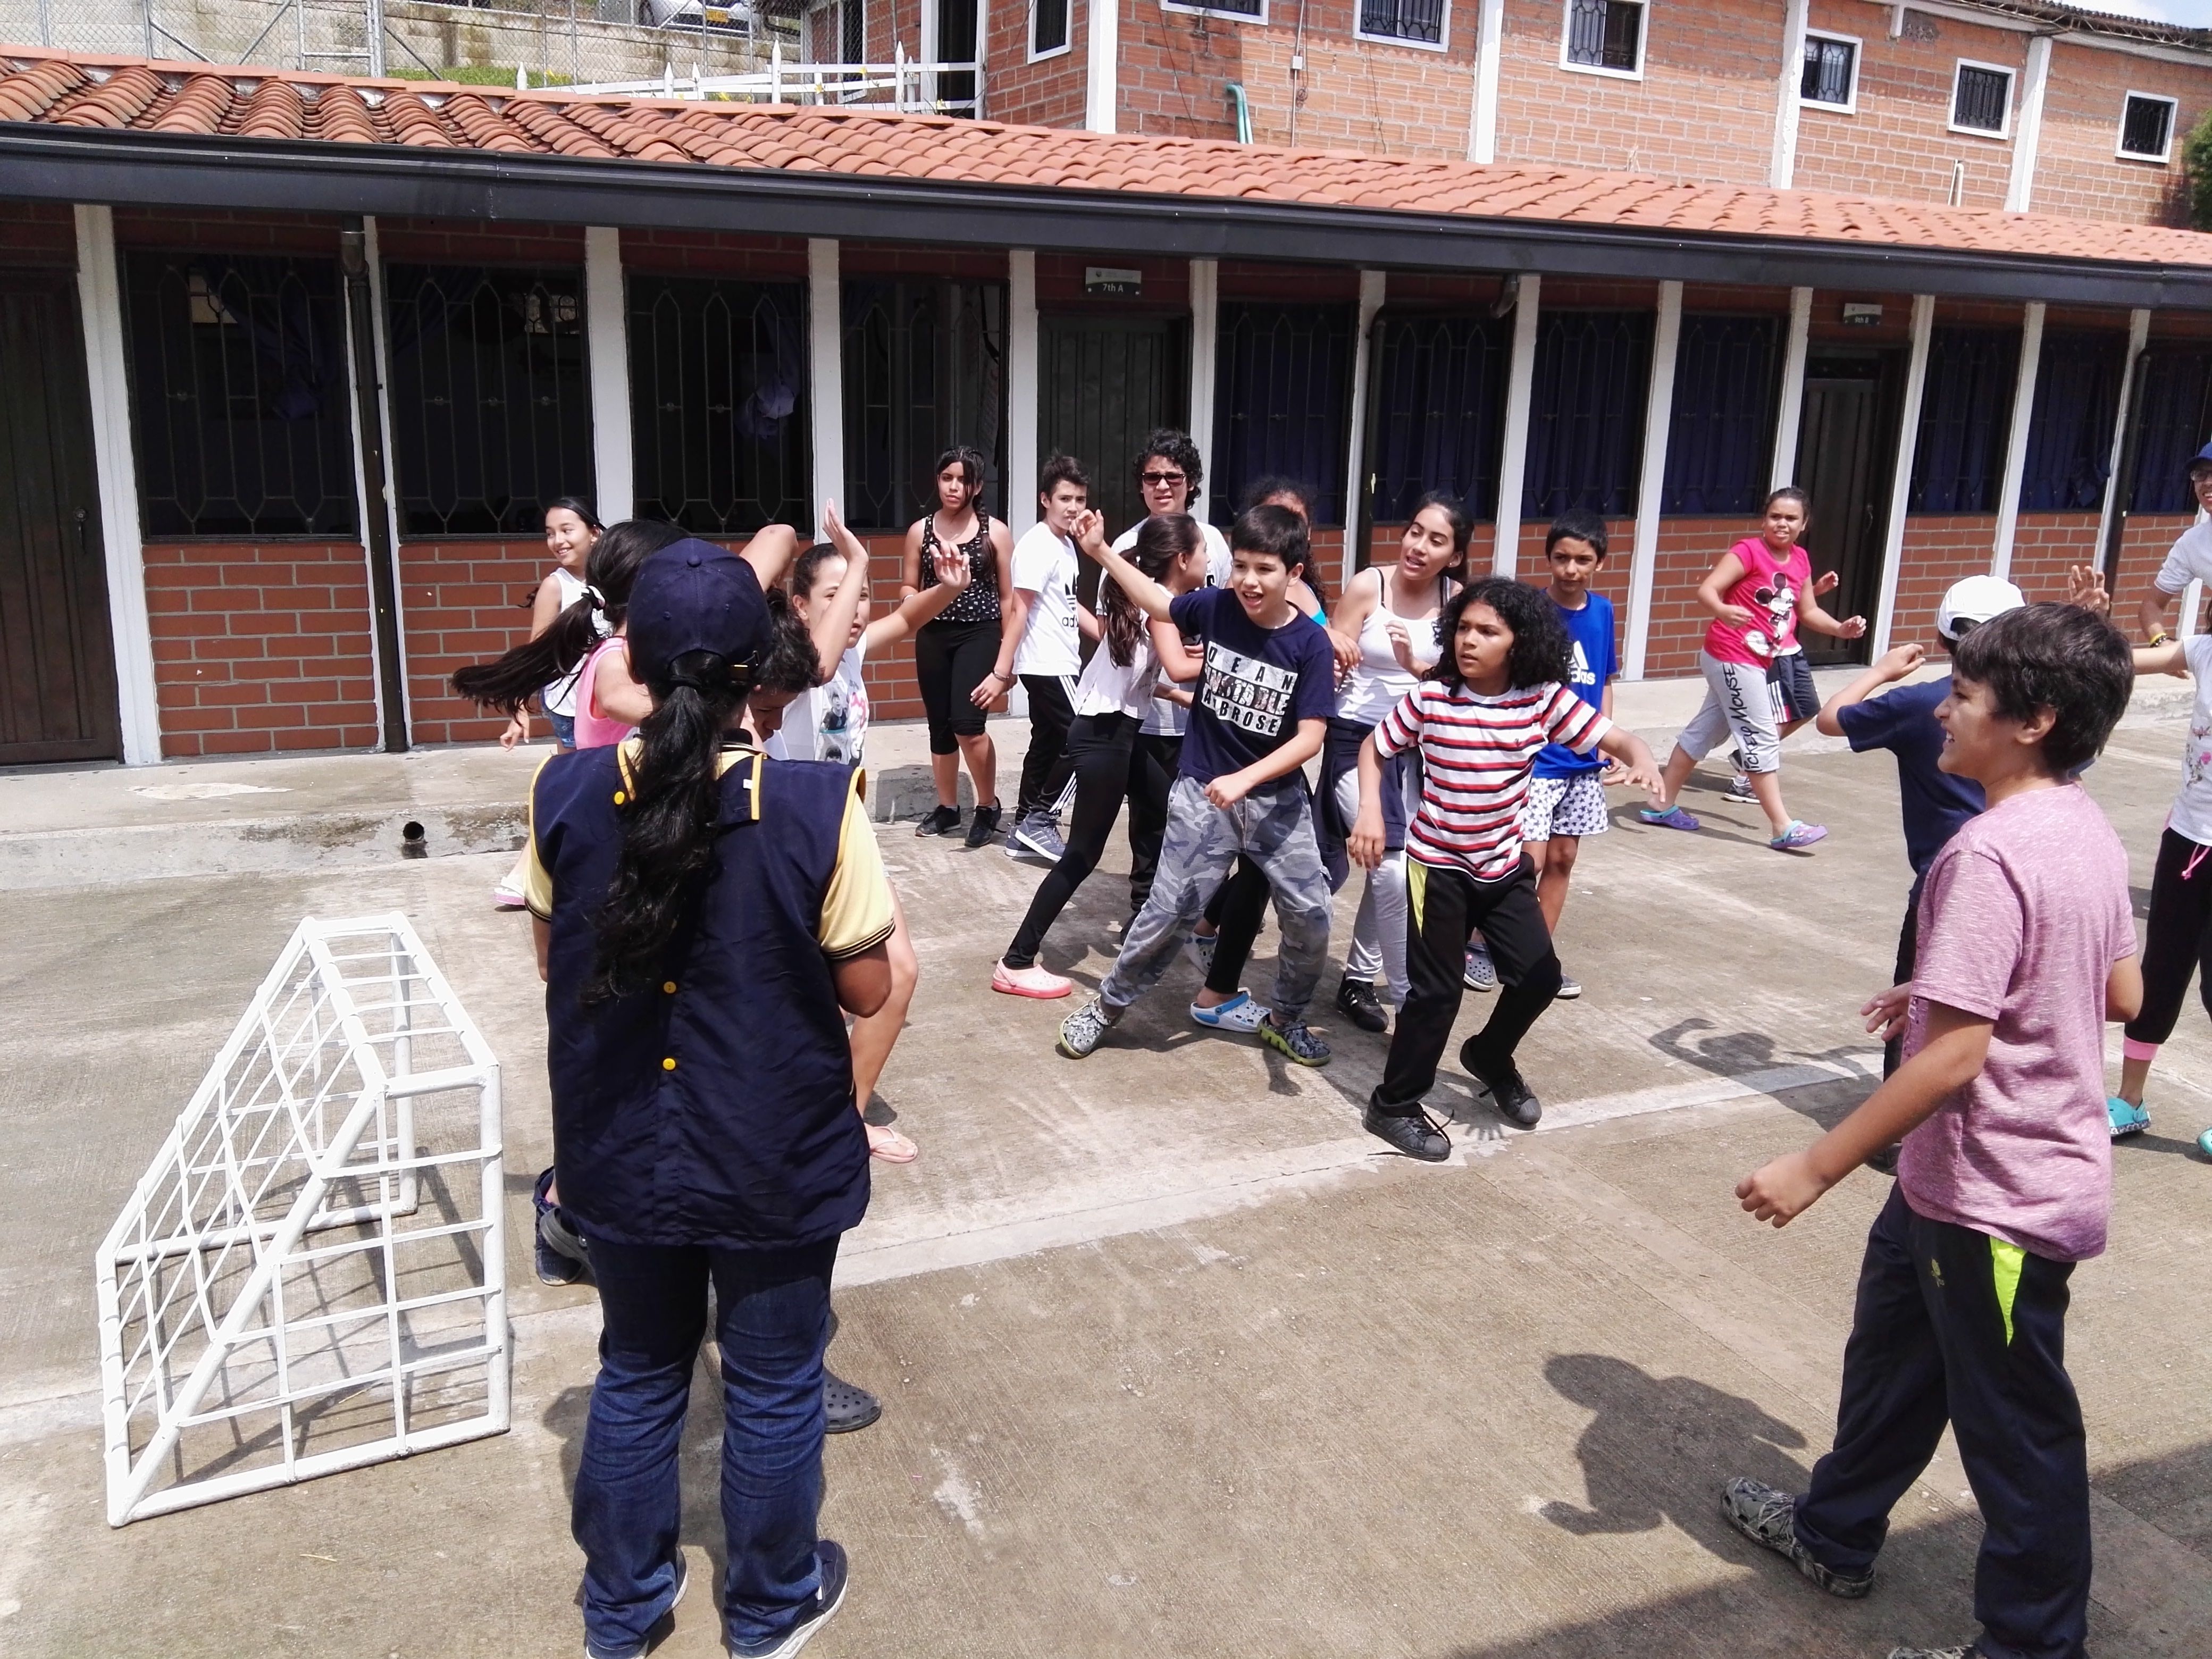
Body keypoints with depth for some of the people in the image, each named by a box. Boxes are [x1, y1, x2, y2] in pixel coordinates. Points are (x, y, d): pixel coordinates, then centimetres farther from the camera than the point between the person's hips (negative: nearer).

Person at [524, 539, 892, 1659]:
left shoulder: (565, 795, -12)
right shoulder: (817, 809, -22)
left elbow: (554, 961, 2)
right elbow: (866, 990, -11)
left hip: (620, 1151, 3)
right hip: (774, 1159, -3)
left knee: (639, 1373, 24)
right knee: (773, 1387, 19)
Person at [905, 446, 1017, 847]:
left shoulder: (994, 532, -2)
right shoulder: (920, 531, 4)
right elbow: (908, 589, 12)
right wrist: (914, 601, -13)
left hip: (979, 633, -3)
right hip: (933, 636, 3)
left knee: (967, 723, -17)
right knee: (940, 727, 10)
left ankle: (988, 806, 3)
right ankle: (947, 807, 28)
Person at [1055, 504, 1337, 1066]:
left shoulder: (1311, 644, -12)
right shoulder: (1215, 607, -8)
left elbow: (1311, 736, -15)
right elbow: (1157, 603, 12)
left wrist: (1243, 779, -25)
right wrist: (1101, 550, 9)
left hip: (1277, 799, 1)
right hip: (1202, 793, 0)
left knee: (1310, 916, 2)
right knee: (1169, 912, -1)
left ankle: (1285, 1021, 26)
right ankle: (1108, 1006, 20)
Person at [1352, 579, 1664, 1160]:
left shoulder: (1544, 699, -9)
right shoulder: (1429, 697, -13)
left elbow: (1613, 737, -10)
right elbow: (1375, 746, -2)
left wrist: (1643, 759, -32)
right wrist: (1369, 811, -15)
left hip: (1505, 866, 3)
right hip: (1438, 865, -3)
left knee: (1539, 975, 5)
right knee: (1437, 989, 0)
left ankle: (1490, 1056, 36)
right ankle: (1394, 1105, 17)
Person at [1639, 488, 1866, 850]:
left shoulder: (1800, 560, 9)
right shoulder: (1749, 551, -14)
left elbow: (1808, 611, 17)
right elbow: (1707, 590, -22)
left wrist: (1840, 629, 0)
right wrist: (1722, 610, -43)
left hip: (1758, 661, 8)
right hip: (1732, 658, -8)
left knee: (1705, 731, 14)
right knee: (1762, 738, -6)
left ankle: (1663, 806, 24)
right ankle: (1783, 828, -2)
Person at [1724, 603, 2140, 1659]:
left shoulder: (1989, 853, -27)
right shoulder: (2089, 832, 2)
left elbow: (1955, 1054, -30)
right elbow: (2123, 996, 12)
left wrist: (1815, 1167, -24)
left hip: (1998, 1195, -10)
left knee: (2014, 1429, 10)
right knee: (1894, 1350, 25)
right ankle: (1835, 1534, 44)